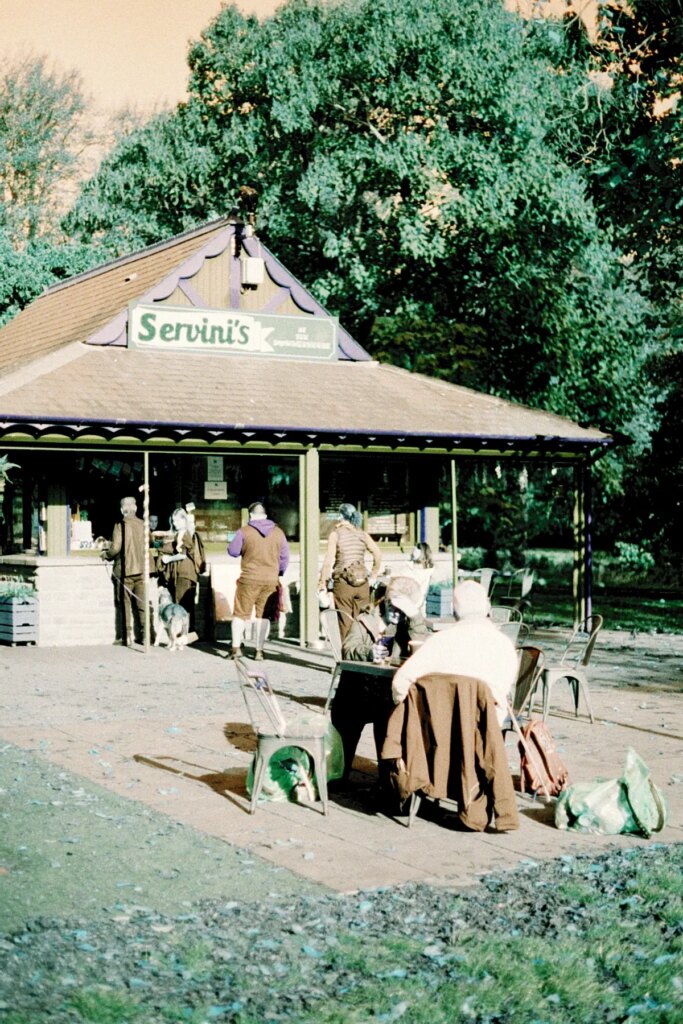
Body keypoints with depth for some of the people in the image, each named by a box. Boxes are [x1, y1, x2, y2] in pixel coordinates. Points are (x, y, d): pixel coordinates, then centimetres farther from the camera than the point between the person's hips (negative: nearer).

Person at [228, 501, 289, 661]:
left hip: (249, 579, -2)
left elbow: (233, 551, 1)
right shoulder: (278, 532, 3)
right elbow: (285, 557, 8)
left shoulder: (244, 532, -7)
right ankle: (259, 651, 7)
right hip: (271, 581, 2)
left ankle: (236, 647, 6)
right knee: (263, 615, 8)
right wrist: (279, 573, 21)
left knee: (240, 613, 9)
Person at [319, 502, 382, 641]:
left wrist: (323, 583, -5)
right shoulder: (362, 534, 7)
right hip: (362, 583, 3)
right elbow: (377, 553, 4)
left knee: (345, 622, 1)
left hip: (343, 582, -3)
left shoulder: (336, 534, -3)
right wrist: (373, 573, 16)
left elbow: (329, 560, -9)